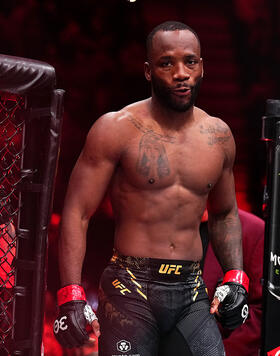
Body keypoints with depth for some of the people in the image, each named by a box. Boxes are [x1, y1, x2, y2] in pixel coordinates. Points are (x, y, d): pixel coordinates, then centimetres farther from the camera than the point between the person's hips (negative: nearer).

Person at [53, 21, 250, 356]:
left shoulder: (218, 136, 9)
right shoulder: (116, 129, -5)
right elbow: (77, 214, -7)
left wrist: (235, 279, 9)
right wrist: (71, 296, -17)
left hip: (192, 294, 4)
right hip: (130, 290, -4)